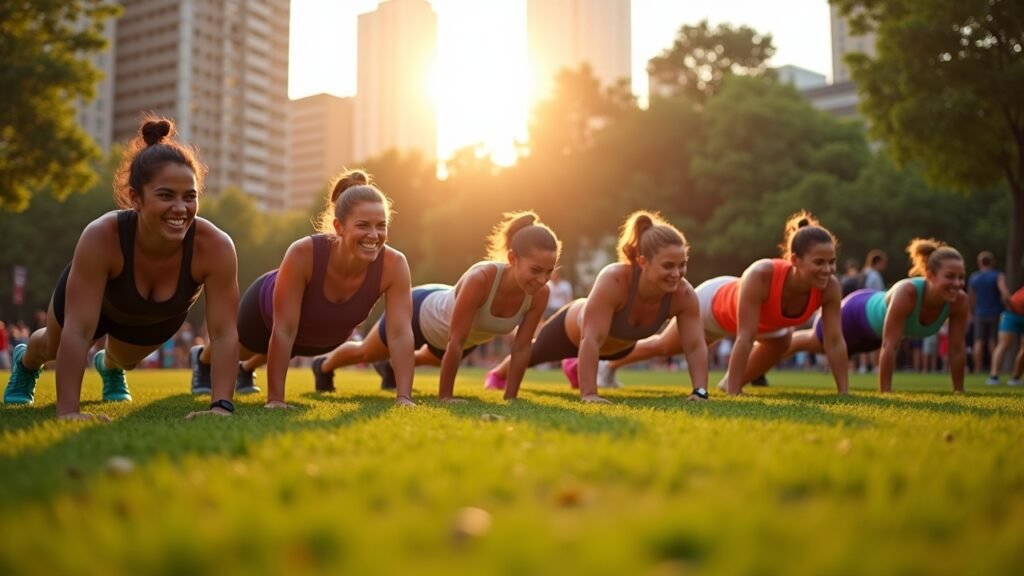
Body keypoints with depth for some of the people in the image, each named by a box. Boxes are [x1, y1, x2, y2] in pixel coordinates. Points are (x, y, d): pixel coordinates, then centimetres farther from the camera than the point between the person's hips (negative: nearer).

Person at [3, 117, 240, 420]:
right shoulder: (100, 236, -45)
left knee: (125, 359, 32)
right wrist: (68, 410, -46)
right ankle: (26, 362, 67)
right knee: (52, 347, 30)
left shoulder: (215, 246, -43)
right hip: (94, 298, -1)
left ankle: (109, 365, 69)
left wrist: (221, 405, -46)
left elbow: (224, 332, -39)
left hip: (158, 317, 1)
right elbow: (78, 330, -43)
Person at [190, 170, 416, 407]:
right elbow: (283, 331, -40)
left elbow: (401, 333, -39)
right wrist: (275, 399, -38)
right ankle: (202, 359, 68)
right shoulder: (303, 253, -45)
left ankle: (246, 369, 72)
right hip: (267, 312, -3)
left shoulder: (394, 265, -39)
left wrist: (404, 397, -47)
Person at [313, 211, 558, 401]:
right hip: (422, 310, -5)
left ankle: (392, 368, 73)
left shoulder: (540, 294, -31)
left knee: (433, 359, 40)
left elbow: (522, 348, -20)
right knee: (365, 353, 25)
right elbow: (455, 342, -40)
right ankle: (324, 366, 58)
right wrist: (445, 397, -34)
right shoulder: (481, 279, -46)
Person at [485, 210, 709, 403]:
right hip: (574, 328, -3)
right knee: (533, 352, 30)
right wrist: (589, 394, -53)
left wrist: (700, 392, -41)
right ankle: (499, 374, 62)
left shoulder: (683, 294, -36)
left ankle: (576, 365, 75)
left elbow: (696, 346, -31)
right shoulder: (613, 280, -48)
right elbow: (591, 340, -50)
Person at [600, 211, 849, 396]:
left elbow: (835, 342, -25)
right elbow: (744, 339, -46)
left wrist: (844, 394, -25)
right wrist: (732, 396, -43)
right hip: (715, 302, -4)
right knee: (664, 346, 19)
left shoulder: (830, 288, -34)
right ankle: (608, 365, 48)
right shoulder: (760, 275, -48)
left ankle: (731, 382, 49)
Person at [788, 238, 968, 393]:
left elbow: (957, 349, -22)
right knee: (813, 342, 24)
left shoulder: (959, 301, -33)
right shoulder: (906, 292, -47)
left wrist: (959, 391, -18)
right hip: (860, 311, -5)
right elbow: (889, 347, -45)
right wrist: (884, 393, -42)